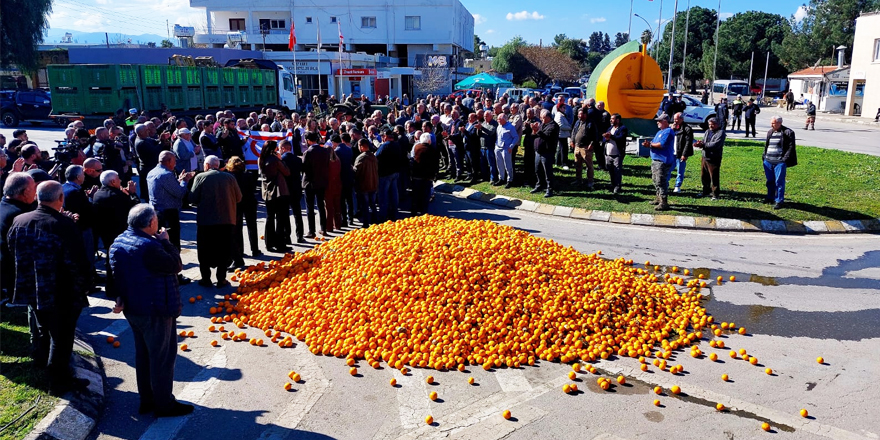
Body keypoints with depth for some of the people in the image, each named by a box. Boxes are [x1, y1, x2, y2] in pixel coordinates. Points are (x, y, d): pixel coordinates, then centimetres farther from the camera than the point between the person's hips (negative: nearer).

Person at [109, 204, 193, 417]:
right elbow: (175, 265, -19)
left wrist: (120, 298, 8)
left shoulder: (119, 242, 4)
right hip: (155, 312, -10)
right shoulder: (149, 247, -27)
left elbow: (115, 275, 8)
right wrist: (166, 242, -10)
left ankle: (146, 400, 32)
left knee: (143, 354, 20)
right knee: (162, 357, 4)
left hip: (132, 309, 10)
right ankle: (164, 404, 15)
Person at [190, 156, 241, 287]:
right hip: (227, 220, 2)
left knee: (205, 251, 11)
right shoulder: (230, 177, 2)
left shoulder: (200, 177, -3)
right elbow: (238, 198, 5)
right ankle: (221, 279, 10)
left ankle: (206, 279, 13)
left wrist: (205, 199, 13)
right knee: (224, 251, 9)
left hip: (206, 221, -1)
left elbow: (193, 199, -6)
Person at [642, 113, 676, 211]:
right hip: (655, 160, 11)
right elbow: (654, 143, 21)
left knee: (661, 182, -11)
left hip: (663, 161, -11)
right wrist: (648, 144, -1)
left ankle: (664, 203, -9)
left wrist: (650, 144, -9)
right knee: (656, 180, 17)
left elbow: (662, 144, -22)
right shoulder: (660, 132, 21)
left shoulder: (668, 132, -12)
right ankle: (659, 198, 29)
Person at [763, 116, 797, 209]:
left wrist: (784, 159, -13)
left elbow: (791, 147, -7)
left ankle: (779, 201, 5)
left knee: (779, 182, -2)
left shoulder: (788, 132, -5)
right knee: (770, 181, 15)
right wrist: (764, 156, 12)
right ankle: (770, 197, 29)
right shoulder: (770, 132, 14)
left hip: (780, 162, -6)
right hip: (768, 161, 6)